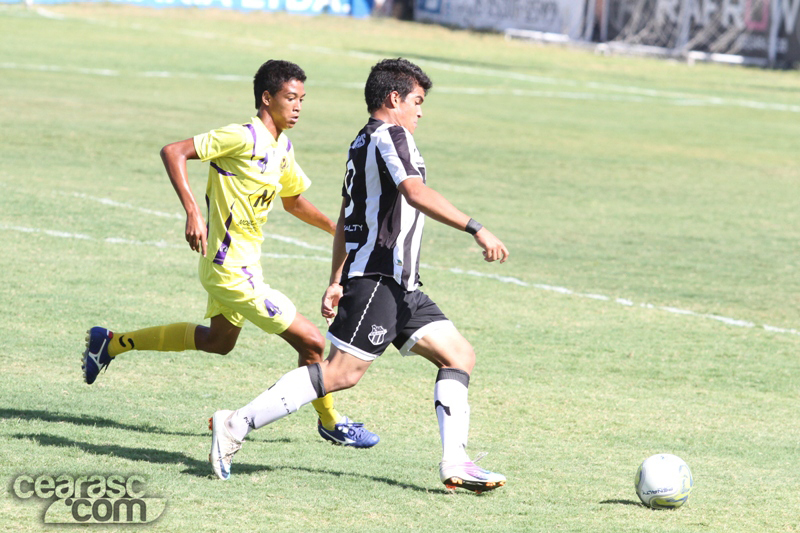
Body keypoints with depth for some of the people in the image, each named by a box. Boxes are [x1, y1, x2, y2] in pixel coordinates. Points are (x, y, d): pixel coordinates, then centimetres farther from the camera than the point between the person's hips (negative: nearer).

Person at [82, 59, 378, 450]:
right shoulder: (243, 137, -20)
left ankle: (111, 343, 38)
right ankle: (330, 423, 14)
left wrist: (335, 228, 13)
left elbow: (294, 201, 25)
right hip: (234, 269, -10)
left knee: (217, 340, 31)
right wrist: (192, 212, -32)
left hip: (242, 262, 10)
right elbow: (173, 152, -23)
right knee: (311, 342, -7)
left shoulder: (283, 147, 8)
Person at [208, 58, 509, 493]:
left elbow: (345, 219, 24)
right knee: (341, 372, -15)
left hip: (401, 286, 11)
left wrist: (336, 281, 26)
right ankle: (237, 424, -14)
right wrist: (476, 230, -26)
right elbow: (416, 194, -24)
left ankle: (455, 463, -1)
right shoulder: (391, 136, -8)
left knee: (459, 354, 6)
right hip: (378, 279, -11)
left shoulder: (363, 143, 21)